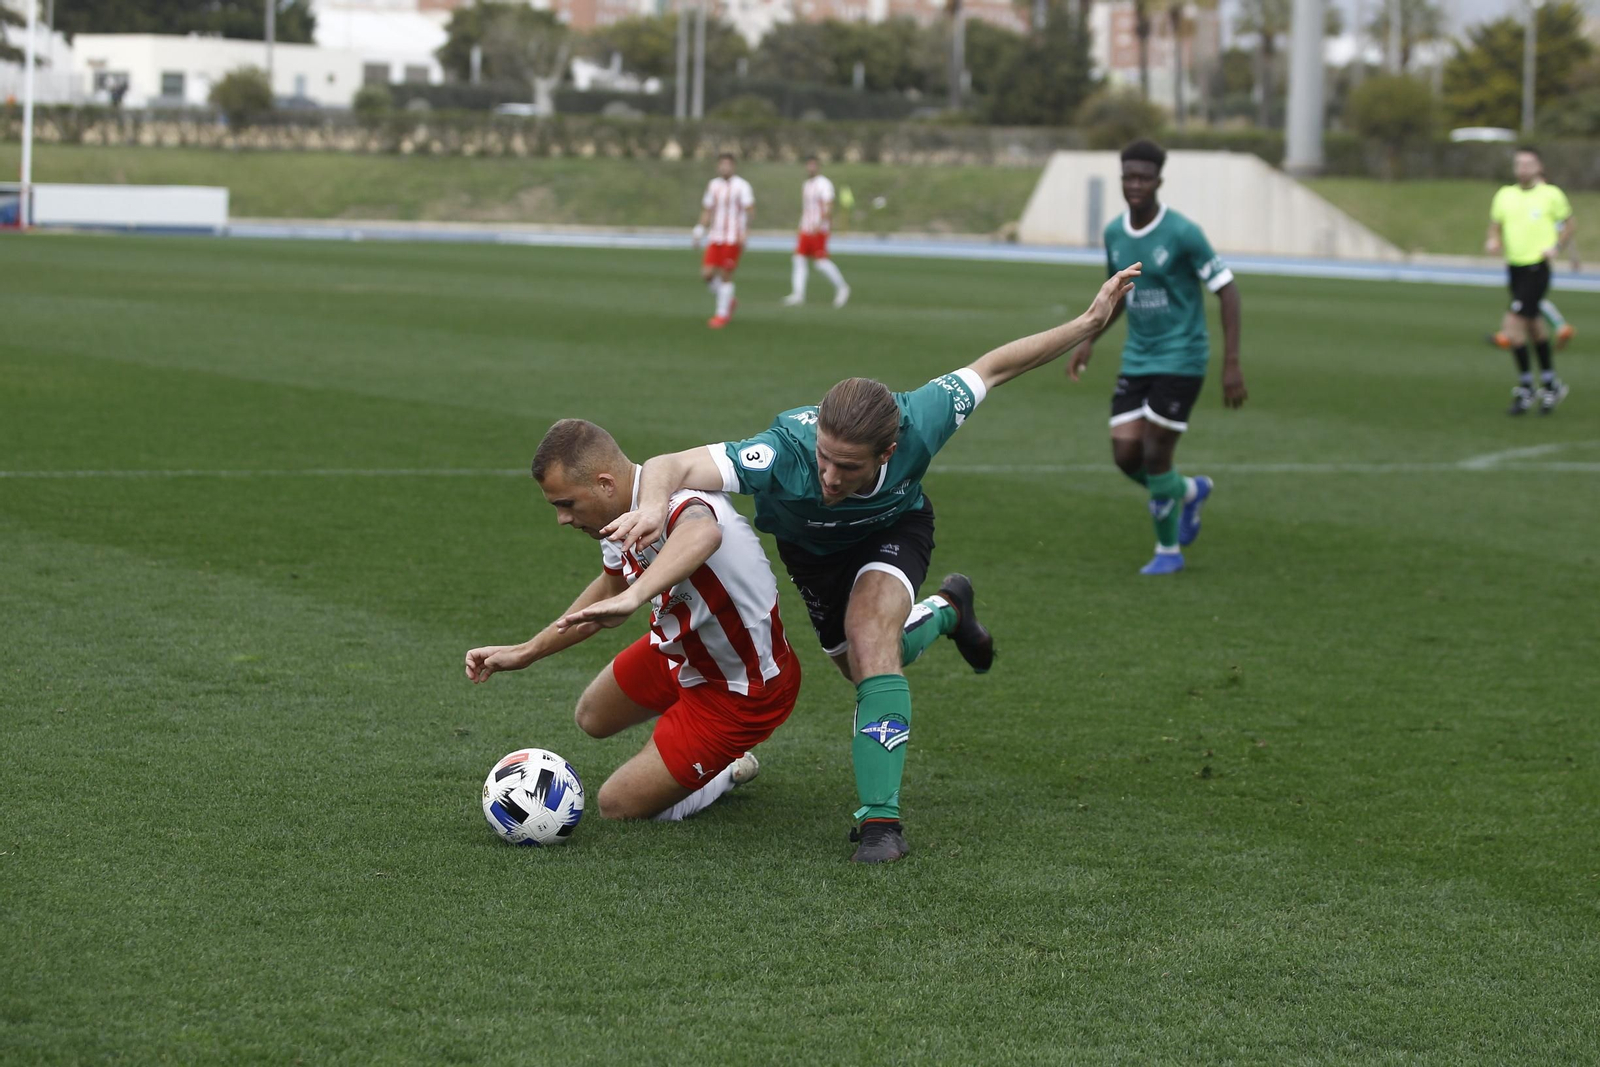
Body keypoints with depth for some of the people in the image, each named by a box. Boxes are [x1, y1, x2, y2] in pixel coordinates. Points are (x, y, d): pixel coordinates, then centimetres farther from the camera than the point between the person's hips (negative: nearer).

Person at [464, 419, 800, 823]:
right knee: (593, 717, 28)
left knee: (620, 806, -2)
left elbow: (703, 534, -66)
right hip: (681, 652, 9)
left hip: (741, 692, -9)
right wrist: (526, 651, 15)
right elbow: (612, 589, 13)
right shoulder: (622, 510, -9)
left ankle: (729, 770, 21)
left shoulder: (672, 504, -38)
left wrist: (632, 597, -78)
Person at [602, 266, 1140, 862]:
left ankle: (879, 817, -26)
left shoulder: (917, 425, -42)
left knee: (871, 631, -29)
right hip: (811, 547, 2)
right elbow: (672, 467, -55)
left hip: (896, 529, -1)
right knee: (860, 665, 17)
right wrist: (655, 504, -79)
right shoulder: (785, 451, -48)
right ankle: (946, 610, 50)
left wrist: (1089, 322, -19)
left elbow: (990, 369, -25)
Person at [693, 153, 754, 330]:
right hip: (715, 237, 5)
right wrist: (699, 232, 11)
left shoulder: (741, 186, -6)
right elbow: (707, 210, 19)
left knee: (726, 276, -4)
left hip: (733, 239, -5)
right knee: (707, 274, -4)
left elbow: (750, 210, -13)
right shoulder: (713, 185, 11)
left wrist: (744, 232, -25)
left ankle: (722, 314, 8)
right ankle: (728, 302, 19)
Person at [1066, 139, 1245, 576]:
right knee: (1125, 455, -3)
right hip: (1136, 359, 6)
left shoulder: (1183, 233, -17)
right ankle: (1188, 492, 28)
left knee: (1154, 456, -7)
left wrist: (1232, 364, -17)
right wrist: (1089, 340, 12)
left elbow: (1227, 289, -13)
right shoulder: (1114, 233, 3)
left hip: (1180, 359, -6)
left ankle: (1168, 550, 15)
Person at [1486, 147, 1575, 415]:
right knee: (1534, 327, 15)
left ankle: (1525, 387, -5)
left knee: (1511, 325, -15)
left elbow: (1570, 225, 8)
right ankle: (1551, 383, 30)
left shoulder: (1551, 194, -3)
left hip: (1537, 268, -5)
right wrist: (1493, 242, -7)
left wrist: (1556, 247, -8)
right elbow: (1495, 226, 15)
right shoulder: (1505, 195, 7)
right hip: (1514, 267, 5)